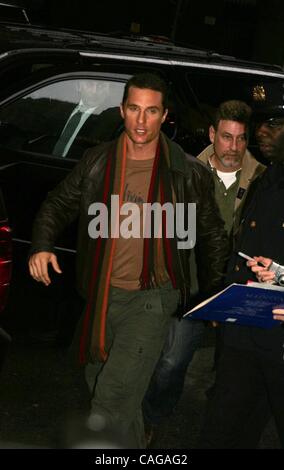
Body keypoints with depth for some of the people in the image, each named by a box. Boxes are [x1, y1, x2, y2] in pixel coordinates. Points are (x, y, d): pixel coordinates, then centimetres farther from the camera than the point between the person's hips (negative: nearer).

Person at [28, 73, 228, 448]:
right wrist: (42, 245, -7)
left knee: (112, 399, -17)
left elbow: (213, 235, 5)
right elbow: (58, 204, 11)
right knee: (99, 385, 20)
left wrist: (216, 294, 5)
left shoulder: (188, 173, -7)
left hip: (152, 296, -4)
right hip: (102, 295, 5)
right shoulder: (97, 162, 0)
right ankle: (133, 442, 45)